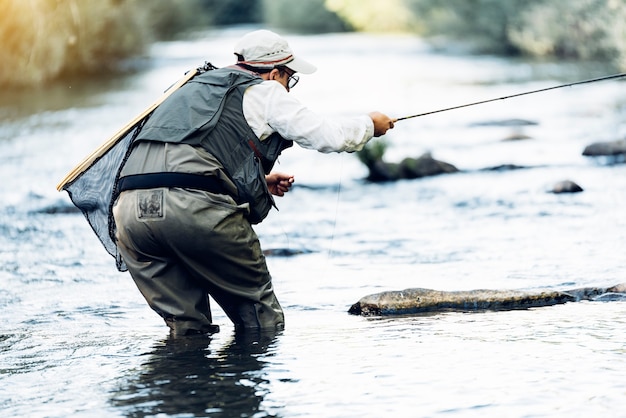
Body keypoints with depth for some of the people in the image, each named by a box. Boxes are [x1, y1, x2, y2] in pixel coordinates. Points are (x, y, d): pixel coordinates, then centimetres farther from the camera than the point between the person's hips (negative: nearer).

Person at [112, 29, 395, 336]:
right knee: (260, 318, 10)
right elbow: (329, 137, 13)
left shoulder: (193, 89, 34)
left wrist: (260, 182, 46)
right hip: (196, 208, -6)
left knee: (187, 325, 16)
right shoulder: (264, 91, 14)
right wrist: (370, 125, 34)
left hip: (131, 207, 6)